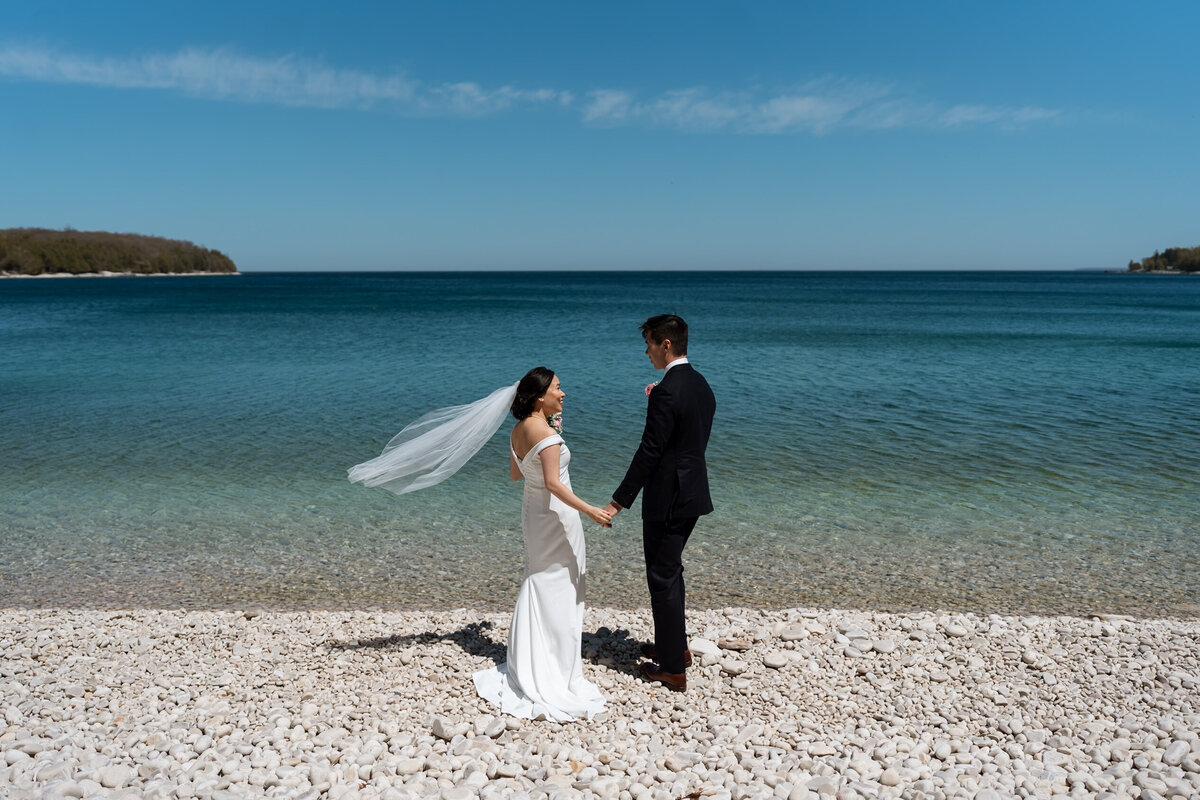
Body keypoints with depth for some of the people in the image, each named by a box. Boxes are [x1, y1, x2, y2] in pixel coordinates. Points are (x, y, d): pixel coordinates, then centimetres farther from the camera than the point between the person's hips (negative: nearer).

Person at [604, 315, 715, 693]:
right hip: (692, 494, 10)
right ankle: (675, 645, 37)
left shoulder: (667, 391, -21)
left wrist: (619, 501, -17)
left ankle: (672, 669, 14)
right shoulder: (701, 385, 8)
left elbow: (649, 452, -22)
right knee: (669, 570, 23)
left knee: (663, 578, 2)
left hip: (668, 498, -10)